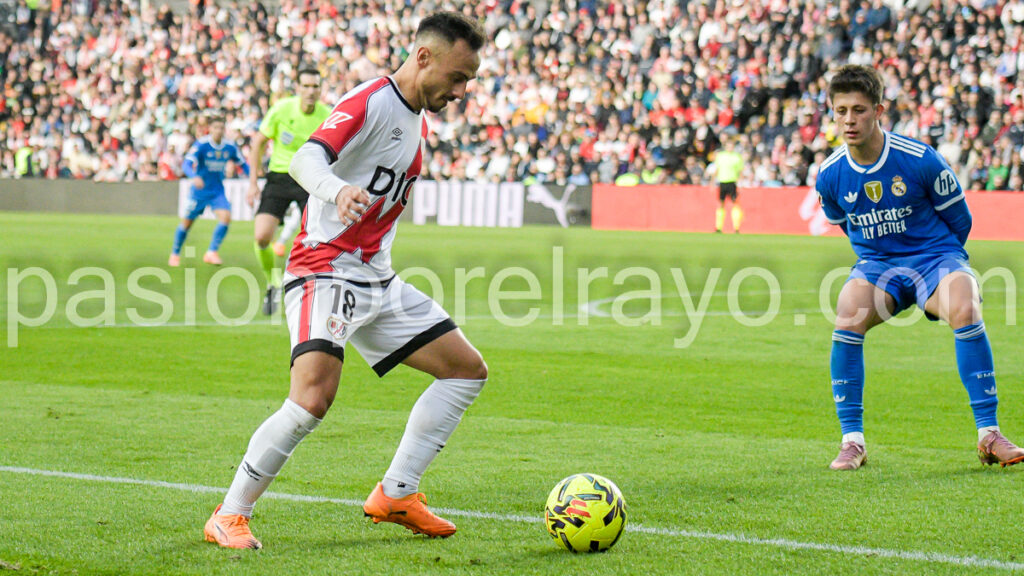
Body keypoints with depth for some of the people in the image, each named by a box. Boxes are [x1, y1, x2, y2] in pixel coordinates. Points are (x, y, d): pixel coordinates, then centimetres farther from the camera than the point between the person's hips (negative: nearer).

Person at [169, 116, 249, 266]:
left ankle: (211, 253, -9)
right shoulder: (201, 145, -17)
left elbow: (243, 164, 11)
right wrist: (194, 177, -47)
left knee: (226, 217, -19)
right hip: (200, 191, -3)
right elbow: (186, 164, -27)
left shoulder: (230, 147, -4)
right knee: (187, 222, 7)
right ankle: (175, 254, 29)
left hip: (218, 191, 3)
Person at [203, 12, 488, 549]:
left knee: (467, 369, 9)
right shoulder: (370, 102, -14)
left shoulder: (417, 122, 15)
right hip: (324, 273, -10)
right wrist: (338, 189, -51)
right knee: (314, 397, -27)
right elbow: (304, 160, -31)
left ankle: (395, 495, 12)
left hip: (378, 282, 10)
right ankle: (229, 515, -11)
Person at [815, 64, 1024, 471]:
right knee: (848, 318, -30)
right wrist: (876, 262, 14)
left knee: (964, 310, -33)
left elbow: (958, 218, 0)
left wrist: (939, 265, 8)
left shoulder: (920, 160, -15)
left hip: (935, 255, -2)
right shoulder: (829, 176, -6)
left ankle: (989, 435, -23)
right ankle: (852, 441, -18)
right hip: (876, 263, 2)